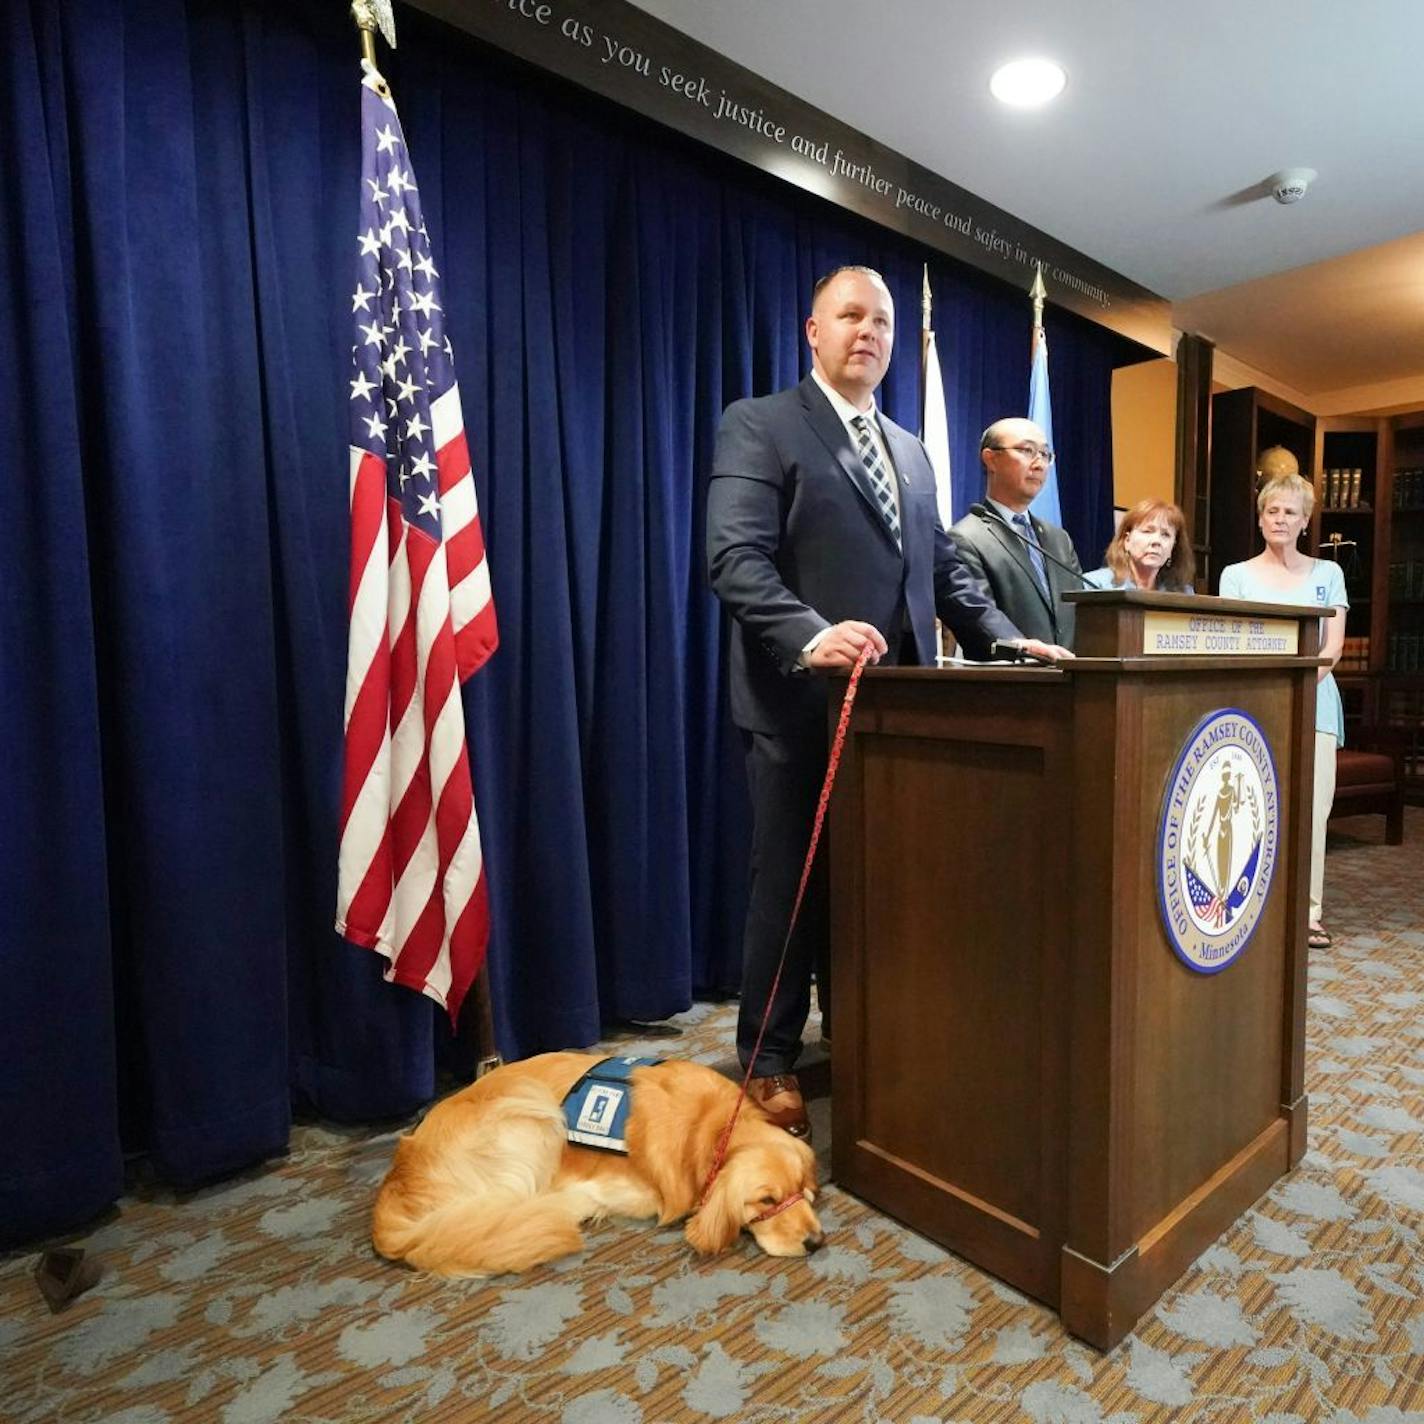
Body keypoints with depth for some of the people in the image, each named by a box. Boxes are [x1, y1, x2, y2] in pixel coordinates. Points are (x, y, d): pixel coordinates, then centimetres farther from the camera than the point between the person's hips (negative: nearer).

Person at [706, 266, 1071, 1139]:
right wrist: (810, 636, -29)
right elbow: (736, 558, -14)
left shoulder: (912, 451, 21)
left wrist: (1009, 640, 6)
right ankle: (770, 1063, 21)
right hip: (800, 703, -6)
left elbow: (944, 570, 19)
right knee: (790, 887, 4)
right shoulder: (760, 425, -1)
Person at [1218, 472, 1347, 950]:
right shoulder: (1237, 575, 9)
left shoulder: (1327, 573, 13)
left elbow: (1333, 647, 5)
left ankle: (1308, 911, 3)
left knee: (1312, 808, -5)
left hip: (1315, 704, 1)